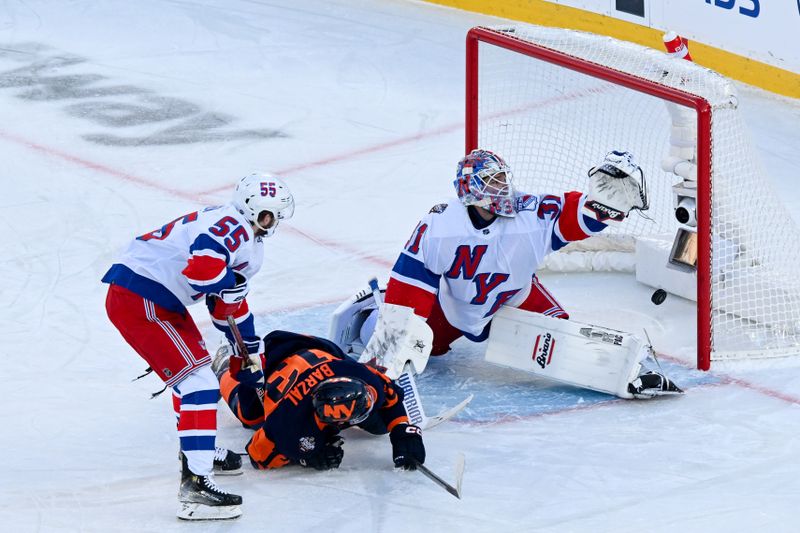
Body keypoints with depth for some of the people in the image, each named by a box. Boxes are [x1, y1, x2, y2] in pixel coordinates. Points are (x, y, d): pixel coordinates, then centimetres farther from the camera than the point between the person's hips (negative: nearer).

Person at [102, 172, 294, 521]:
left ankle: (198, 450, 50)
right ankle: (194, 485, -24)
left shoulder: (248, 242, 20)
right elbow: (203, 265, -33)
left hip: (159, 301, 11)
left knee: (195, 363, 30)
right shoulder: (233, 227, -14)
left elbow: (230, 302, 31)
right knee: (198, 381, -16)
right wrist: (231, 284, -13)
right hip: (139, 301, -11)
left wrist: (250, 347, 36)